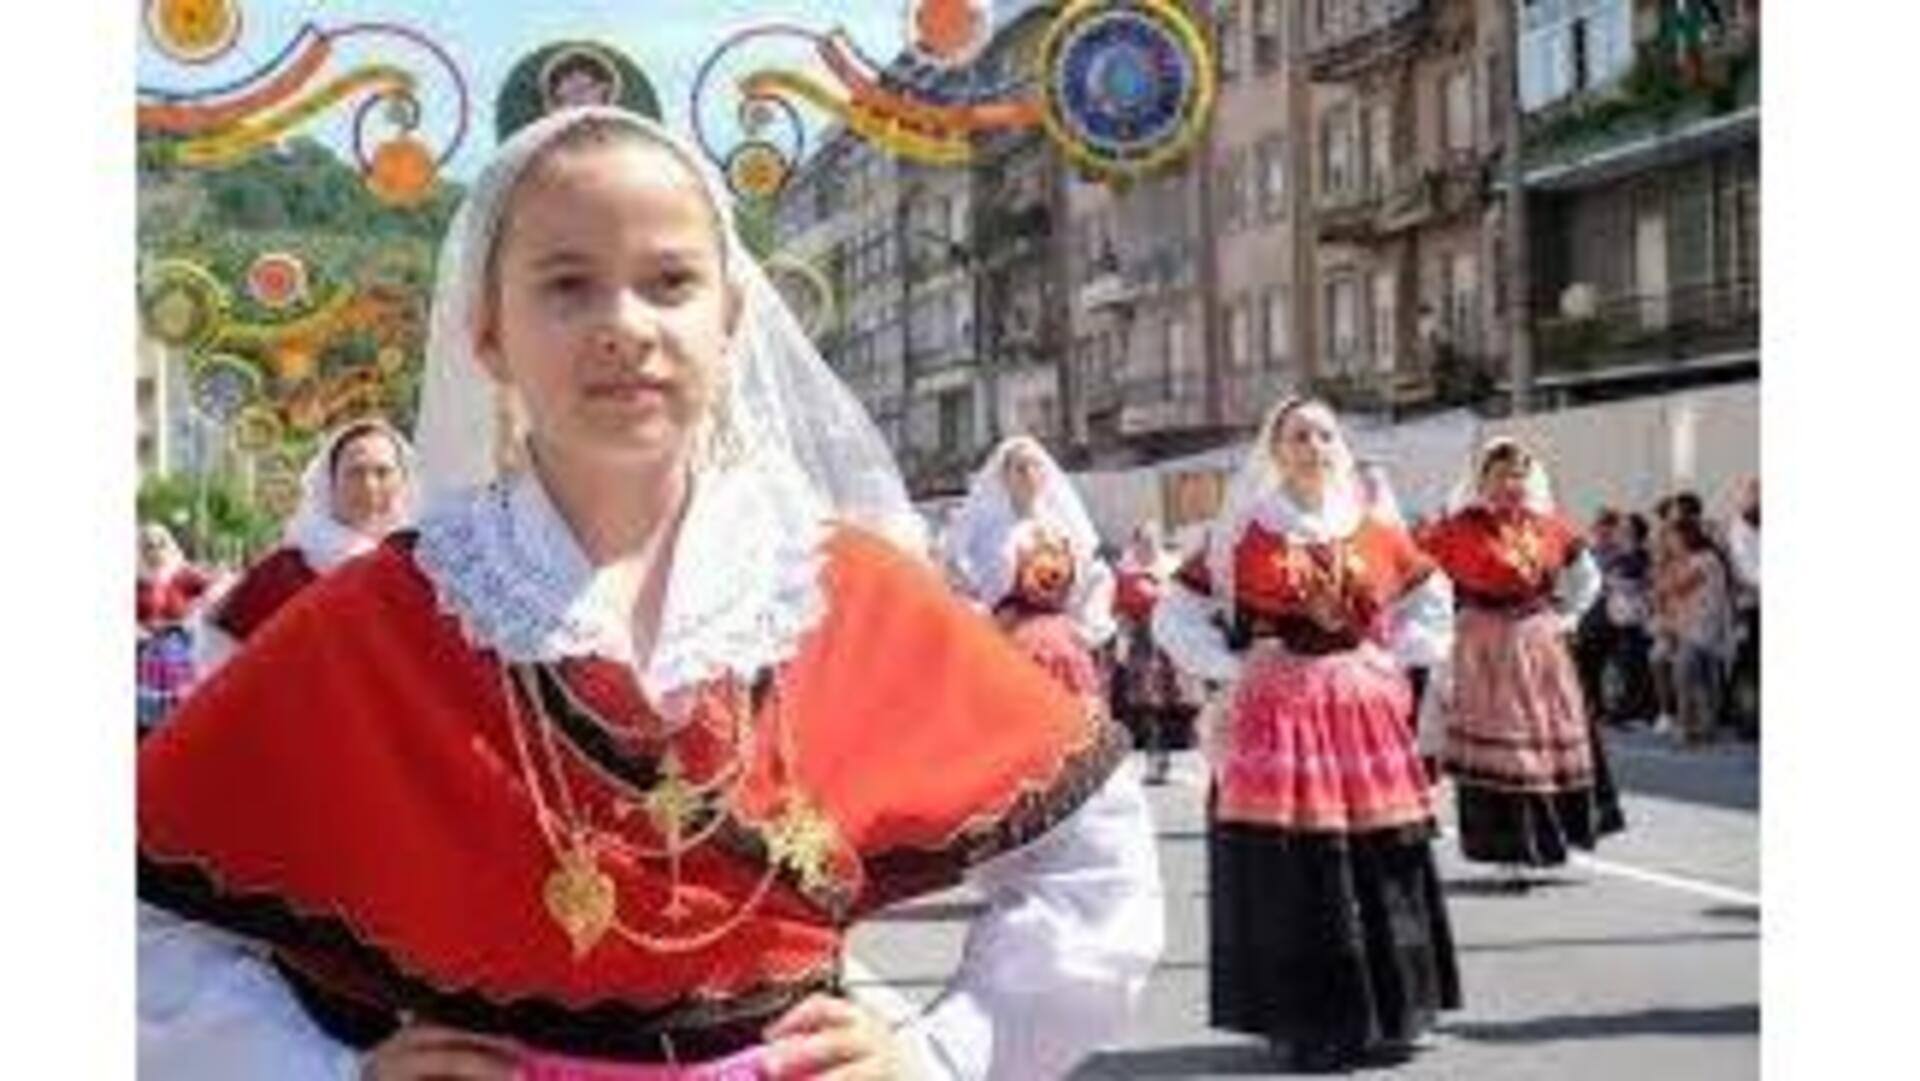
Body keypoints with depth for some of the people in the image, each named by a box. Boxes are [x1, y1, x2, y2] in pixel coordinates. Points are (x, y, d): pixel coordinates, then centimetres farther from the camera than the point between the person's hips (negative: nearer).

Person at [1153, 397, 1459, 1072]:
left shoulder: (1376, 534, 8)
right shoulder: (1242, 536, -1)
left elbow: (1432, 602, 22)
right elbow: (1173, 616, 2)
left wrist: (1394, 659, 9)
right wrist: (1232, 668, -5)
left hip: (1366, 713, 3)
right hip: (1276, 717, -3)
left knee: (1379, 865, 5)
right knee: (1287, 872, -5)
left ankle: (1380, 1017, 16)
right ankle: (1303, 1025, 4)